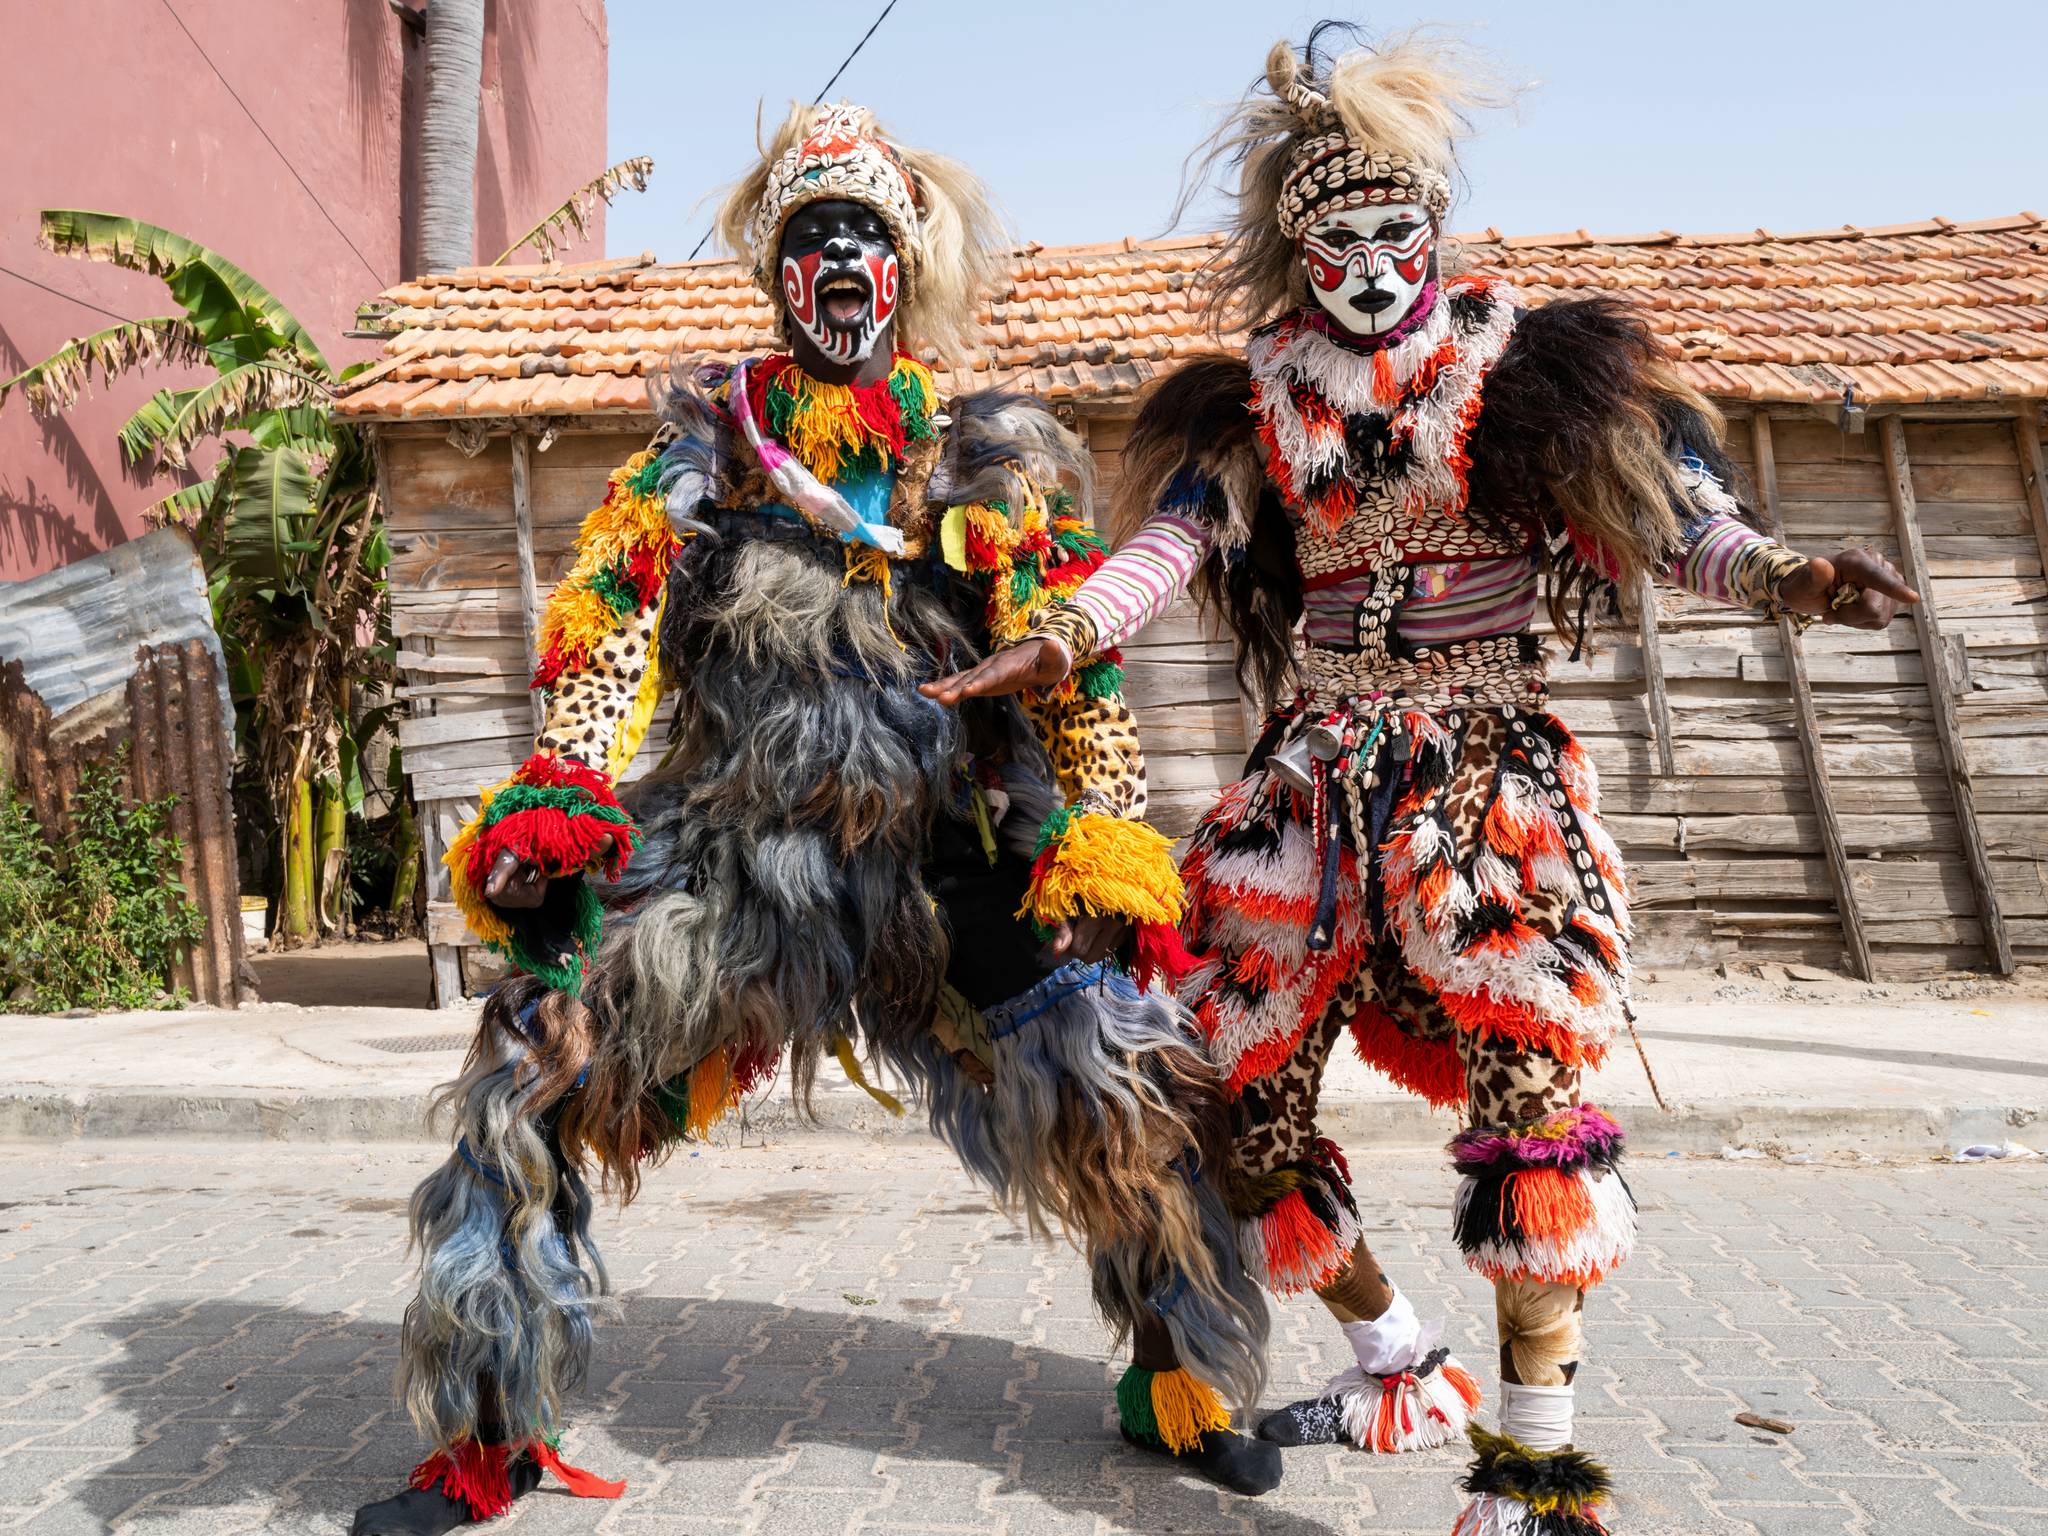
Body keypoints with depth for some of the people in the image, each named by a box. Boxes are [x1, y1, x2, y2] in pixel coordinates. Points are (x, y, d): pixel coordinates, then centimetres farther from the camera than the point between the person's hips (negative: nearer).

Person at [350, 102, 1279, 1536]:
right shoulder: (705, 439, 10)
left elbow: (1079, 666, 4)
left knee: (1129, 1086, -12)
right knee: (534, 1074, -7)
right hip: (725, 854, 1)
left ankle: (1182, 1384, 17)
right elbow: (609, 624, 2)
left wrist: (1111, 852, -7)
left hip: (942, 870, -1)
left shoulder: (990, 456, 8)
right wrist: (555, 798, -13)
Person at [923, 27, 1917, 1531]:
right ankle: (1402, 1363, 25)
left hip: (1487, 770, -3)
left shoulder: (1517, 364, 5)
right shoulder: (1257, 403, 12)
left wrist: (1777, 574, -25)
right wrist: (1059, 633, -19)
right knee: (1246, 1099, 4)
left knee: (1527, 1080, -20)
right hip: (1315, 776, 4)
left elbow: (1669, 511, -4)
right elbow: (1171, 541, -1)